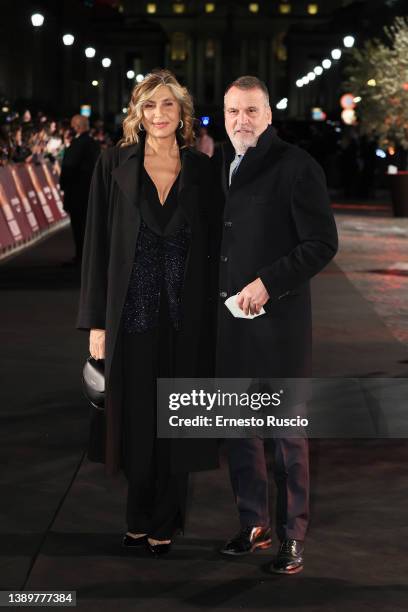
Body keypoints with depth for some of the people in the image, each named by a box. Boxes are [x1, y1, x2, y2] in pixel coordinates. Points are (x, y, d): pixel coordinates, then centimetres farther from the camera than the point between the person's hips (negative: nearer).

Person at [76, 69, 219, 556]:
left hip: (186, 315, 1)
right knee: (136, 417, 7)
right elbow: (97, 243, -1)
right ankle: (139, 518, 23)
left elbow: (213, 244, 6)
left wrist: (216, 314, 0)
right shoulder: (115, 164, 0)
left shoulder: (201, 169, 3)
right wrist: (95, 321, -5)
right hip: (132, 312, -1)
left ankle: (164, 522, 20)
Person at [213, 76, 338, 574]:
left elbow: (322, 243, -12)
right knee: (237, 427, 12)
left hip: (279, 321, -6)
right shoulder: (217, 166, 10)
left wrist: (269, 282, -18)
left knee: (288, 433, 3)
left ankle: (292, 537, 13)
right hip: (227, 320, 6)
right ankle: (253, 523, 26)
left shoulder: (296, 167, -8)